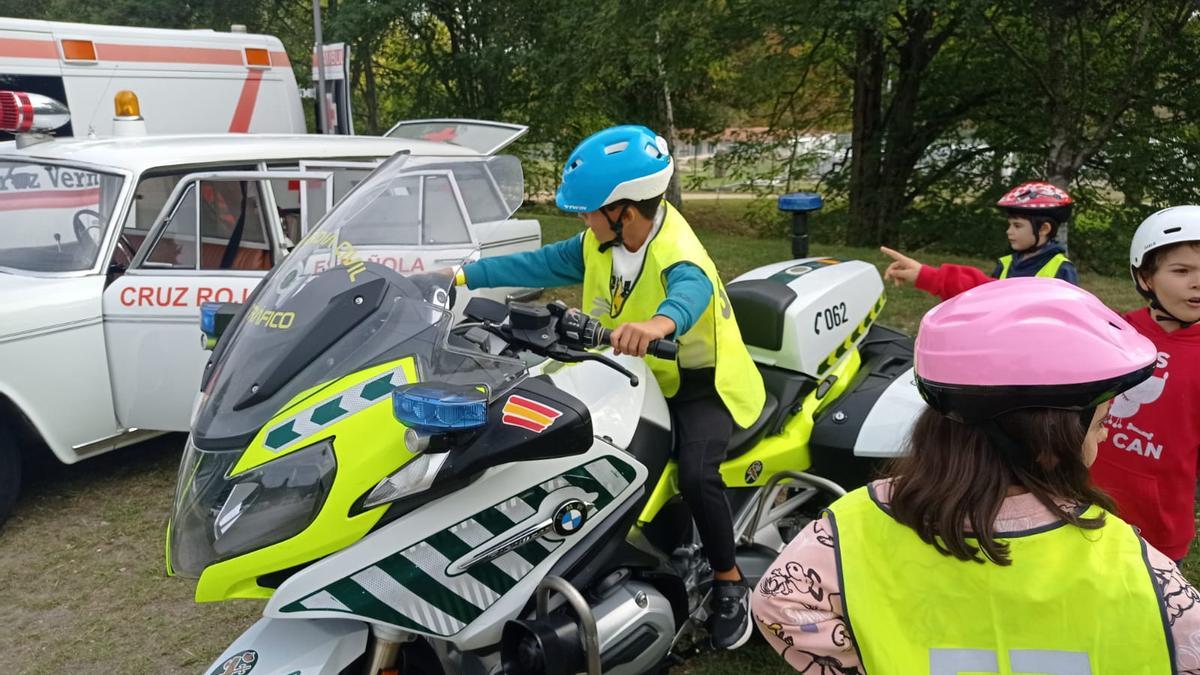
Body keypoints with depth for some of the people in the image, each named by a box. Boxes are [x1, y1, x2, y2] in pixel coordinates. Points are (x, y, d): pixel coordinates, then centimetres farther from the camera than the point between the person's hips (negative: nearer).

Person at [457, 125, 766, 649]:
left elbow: (691, 291, -52)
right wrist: (465, 276, -1)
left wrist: (660, 323, -76)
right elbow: (540, 264, 4)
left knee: (695, 476, -29)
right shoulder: (600, 243, -3)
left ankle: (729, 582, -3)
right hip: (636, 378, 8)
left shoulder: (677, 256, -29)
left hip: (699, 384, -8)